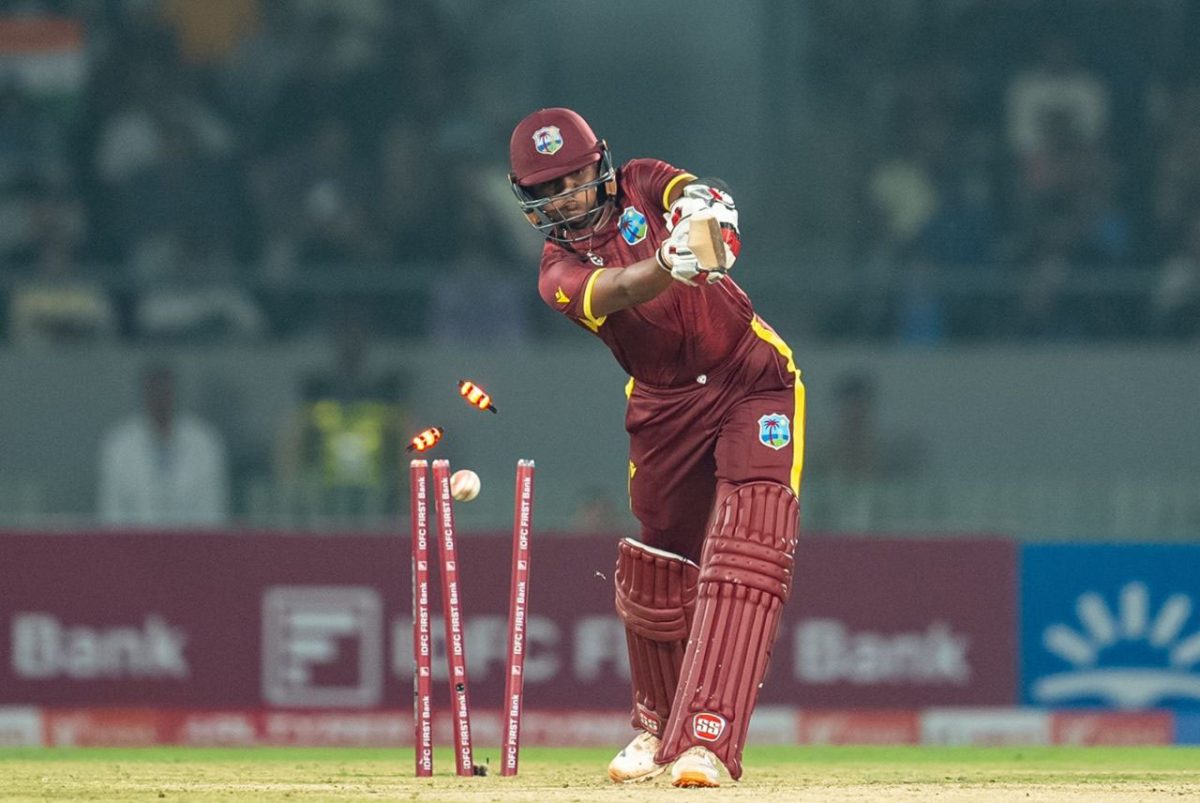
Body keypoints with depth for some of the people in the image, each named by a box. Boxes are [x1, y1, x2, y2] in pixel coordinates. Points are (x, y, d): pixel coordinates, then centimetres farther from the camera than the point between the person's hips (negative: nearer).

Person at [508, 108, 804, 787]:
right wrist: (669, 264, -50)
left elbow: (695, 196, -23)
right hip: (665, 411, 2)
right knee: (657, 576, 7)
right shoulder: (559, 271, -6)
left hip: (752, 381, -2)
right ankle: (657, 724, 35)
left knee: (743, 556, -19)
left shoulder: (643, 186, -1)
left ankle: (707, 740, -28)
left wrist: (703, 204, -49)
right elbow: (616, 290, -28)